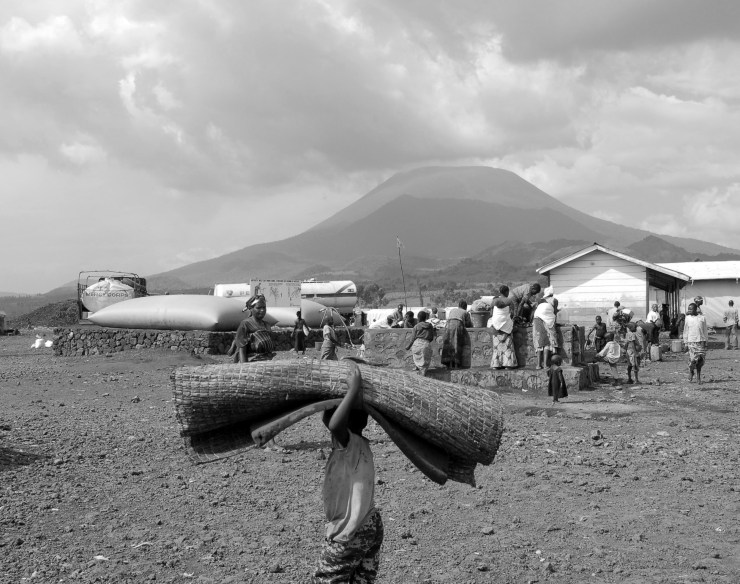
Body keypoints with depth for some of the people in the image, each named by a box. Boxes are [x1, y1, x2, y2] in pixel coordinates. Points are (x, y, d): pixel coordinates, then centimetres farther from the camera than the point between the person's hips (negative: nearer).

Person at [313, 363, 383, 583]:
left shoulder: (349, 443, -19)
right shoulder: (361, 444, 6)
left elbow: (334, 424, -41)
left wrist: (354, 390, -34)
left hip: (349, 534, -8)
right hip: (371, 525, 8)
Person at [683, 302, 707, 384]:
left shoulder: (702, 318, 5)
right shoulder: (688, 318, 4)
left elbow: (705, 331, 10)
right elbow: (685, 331, 9)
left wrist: (705, 342, 6)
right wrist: (685, 342, 6)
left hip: (701, 341, 1)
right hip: (692, 341, -1)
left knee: (700, 360, -2)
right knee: (693, 359, -9)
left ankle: (698, 376, 10)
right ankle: (691, 371, 18)